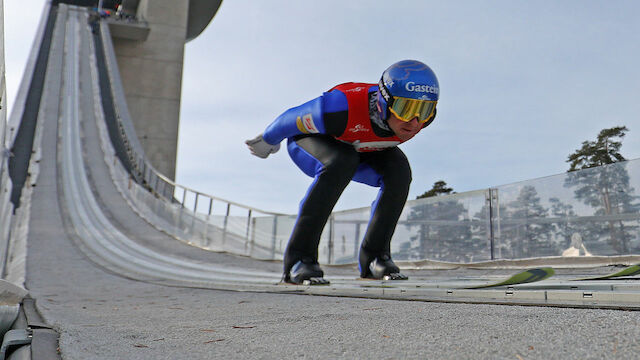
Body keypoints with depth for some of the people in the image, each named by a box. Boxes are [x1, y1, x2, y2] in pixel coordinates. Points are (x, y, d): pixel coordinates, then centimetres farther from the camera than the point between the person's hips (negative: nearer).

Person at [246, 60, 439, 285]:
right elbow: (291, 118, -24)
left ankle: (373, 257, -8)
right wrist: (268, 141, -4)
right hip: (312, 137, -4)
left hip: (360, 147, 5)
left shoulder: (422, 114, -28)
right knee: (340, 164, -37)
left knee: (398, 171, -22)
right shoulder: (343, 109, -44)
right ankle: (298, 259, -29)